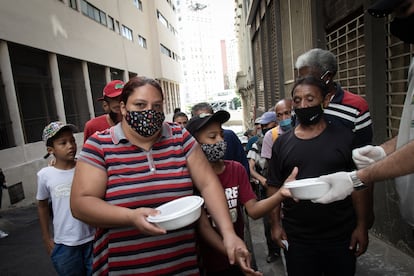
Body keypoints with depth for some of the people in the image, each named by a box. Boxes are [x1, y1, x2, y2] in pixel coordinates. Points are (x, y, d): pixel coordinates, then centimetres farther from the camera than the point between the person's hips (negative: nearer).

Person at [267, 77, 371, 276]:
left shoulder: (345, 137, -3)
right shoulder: (281, 143, 0)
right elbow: (274, 187, 3)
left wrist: (362, 226, -3)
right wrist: (275, 223, -2)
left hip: (341, 237, 0)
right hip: (296, 238, 1)